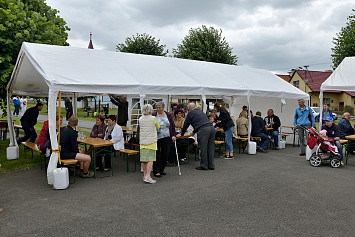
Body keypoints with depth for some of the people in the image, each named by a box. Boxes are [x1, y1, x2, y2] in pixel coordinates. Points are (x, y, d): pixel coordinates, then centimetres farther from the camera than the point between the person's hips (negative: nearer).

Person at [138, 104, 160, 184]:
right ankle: (148, 176, -11)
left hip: (142, 141, 5)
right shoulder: (153, 118, -7)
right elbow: (158, 127, 7)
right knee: (150, 159, -5)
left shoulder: (140, 119, 6)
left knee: (144, 159, 10)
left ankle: (144, 175, 20)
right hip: (151, 141, -5)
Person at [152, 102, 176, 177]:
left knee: (165, 154, 3)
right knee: (157, 154, -2)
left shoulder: (168, 115, 6)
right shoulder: (153, 116, -1)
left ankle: (161, 170, 20)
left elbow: (172, 125, 7)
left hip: (166, 138, 2)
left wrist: (173, 135, -3)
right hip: (157, 138, -2)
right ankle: (156, 172, 5)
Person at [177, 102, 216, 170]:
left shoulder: (190, 113, 9)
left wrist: (181, 134, 29)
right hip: (212, 128, 7)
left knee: (203, 148, 0)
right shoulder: (200, 111, 31)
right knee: (211, 148, 10)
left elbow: (186, 124, 14)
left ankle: (204, 165, 5)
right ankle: (211, 165, 16)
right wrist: (194, 132, 55)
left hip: (203, 130, -7)